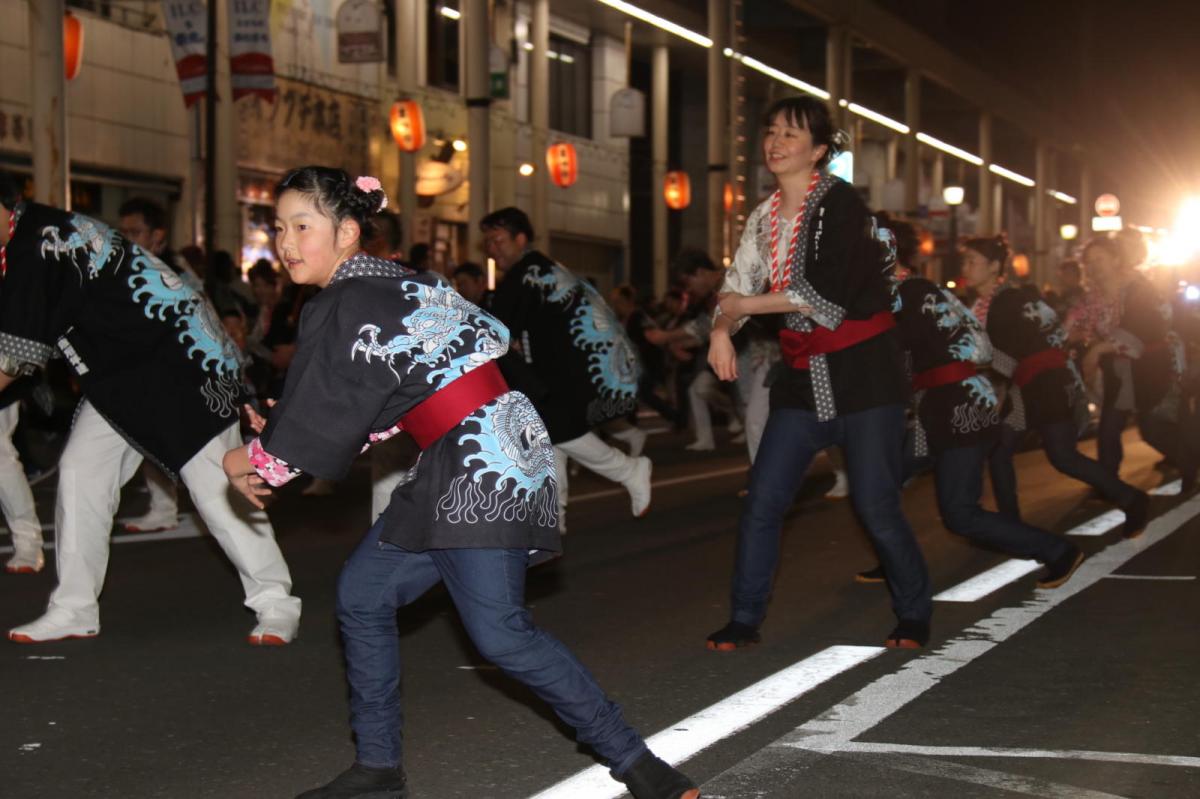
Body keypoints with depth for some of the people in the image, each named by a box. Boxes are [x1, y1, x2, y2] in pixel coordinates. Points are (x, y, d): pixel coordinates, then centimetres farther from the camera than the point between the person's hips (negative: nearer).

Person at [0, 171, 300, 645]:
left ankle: (275, 604, 2)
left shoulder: (39, 245, -22)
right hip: (119, 378, 10)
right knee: (79, 472, 4)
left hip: (180, 365, -10)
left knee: (214, 486, -8)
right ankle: (74, 609, 11)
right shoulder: (49, 235, 8)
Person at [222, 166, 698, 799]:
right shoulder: (393, 284, 15)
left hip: (481, 468, -11)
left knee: (500, 634, -17)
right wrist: (282, 445, 18)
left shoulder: (342, 310, -12)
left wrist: (254, 460, 8)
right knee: (363, 595, 12)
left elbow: (317, 424, -9)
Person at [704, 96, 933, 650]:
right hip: (804, 377, 6)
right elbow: (737, 289, 11)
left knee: (875, 506, -3)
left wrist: (747, 305, -12)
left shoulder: (839, 204, -13)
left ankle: (914, 617, 16)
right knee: (762, 502, -1)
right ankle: (745, 620, 9)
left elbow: (827, 295, -21)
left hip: (863, 374, -6)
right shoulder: (763, 219, 9)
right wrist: (721, 329, -11)